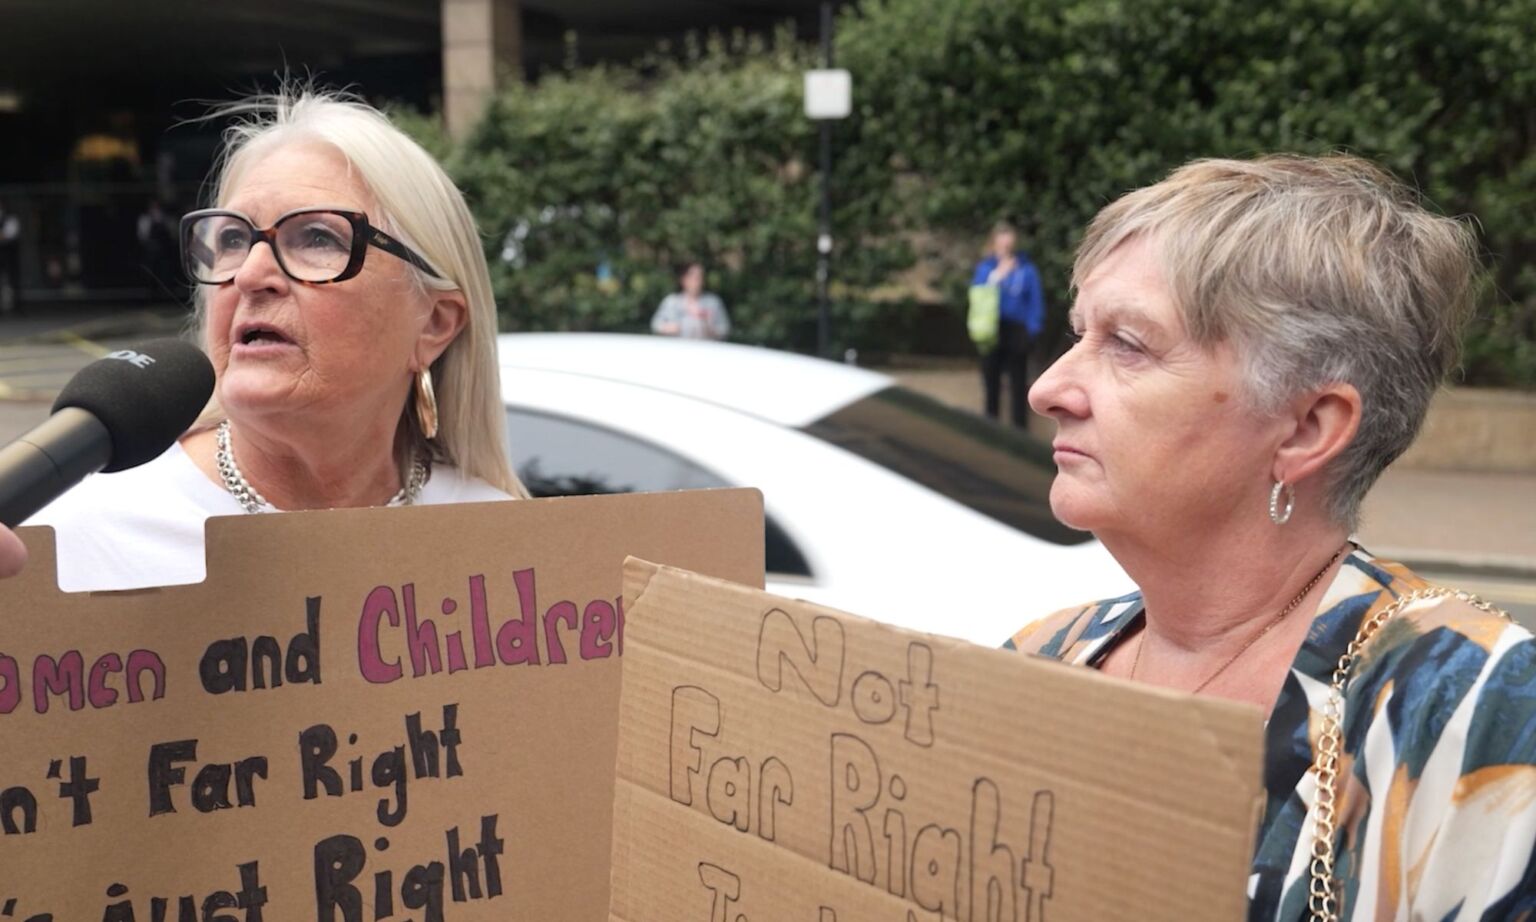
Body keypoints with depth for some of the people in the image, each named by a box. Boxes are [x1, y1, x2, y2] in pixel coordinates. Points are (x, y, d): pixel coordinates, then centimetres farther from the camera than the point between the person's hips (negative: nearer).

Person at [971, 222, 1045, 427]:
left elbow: (1035, 303, -3)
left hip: (1016, 332, -3)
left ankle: (1019, 430, 5)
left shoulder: (1026, 269, -3)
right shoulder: (984, 268, 5)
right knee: (991, 381, 11)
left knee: (1018, 383, 0)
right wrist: (995, 278, -13)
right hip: (991, 331, 3)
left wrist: (1032, 331, -10)